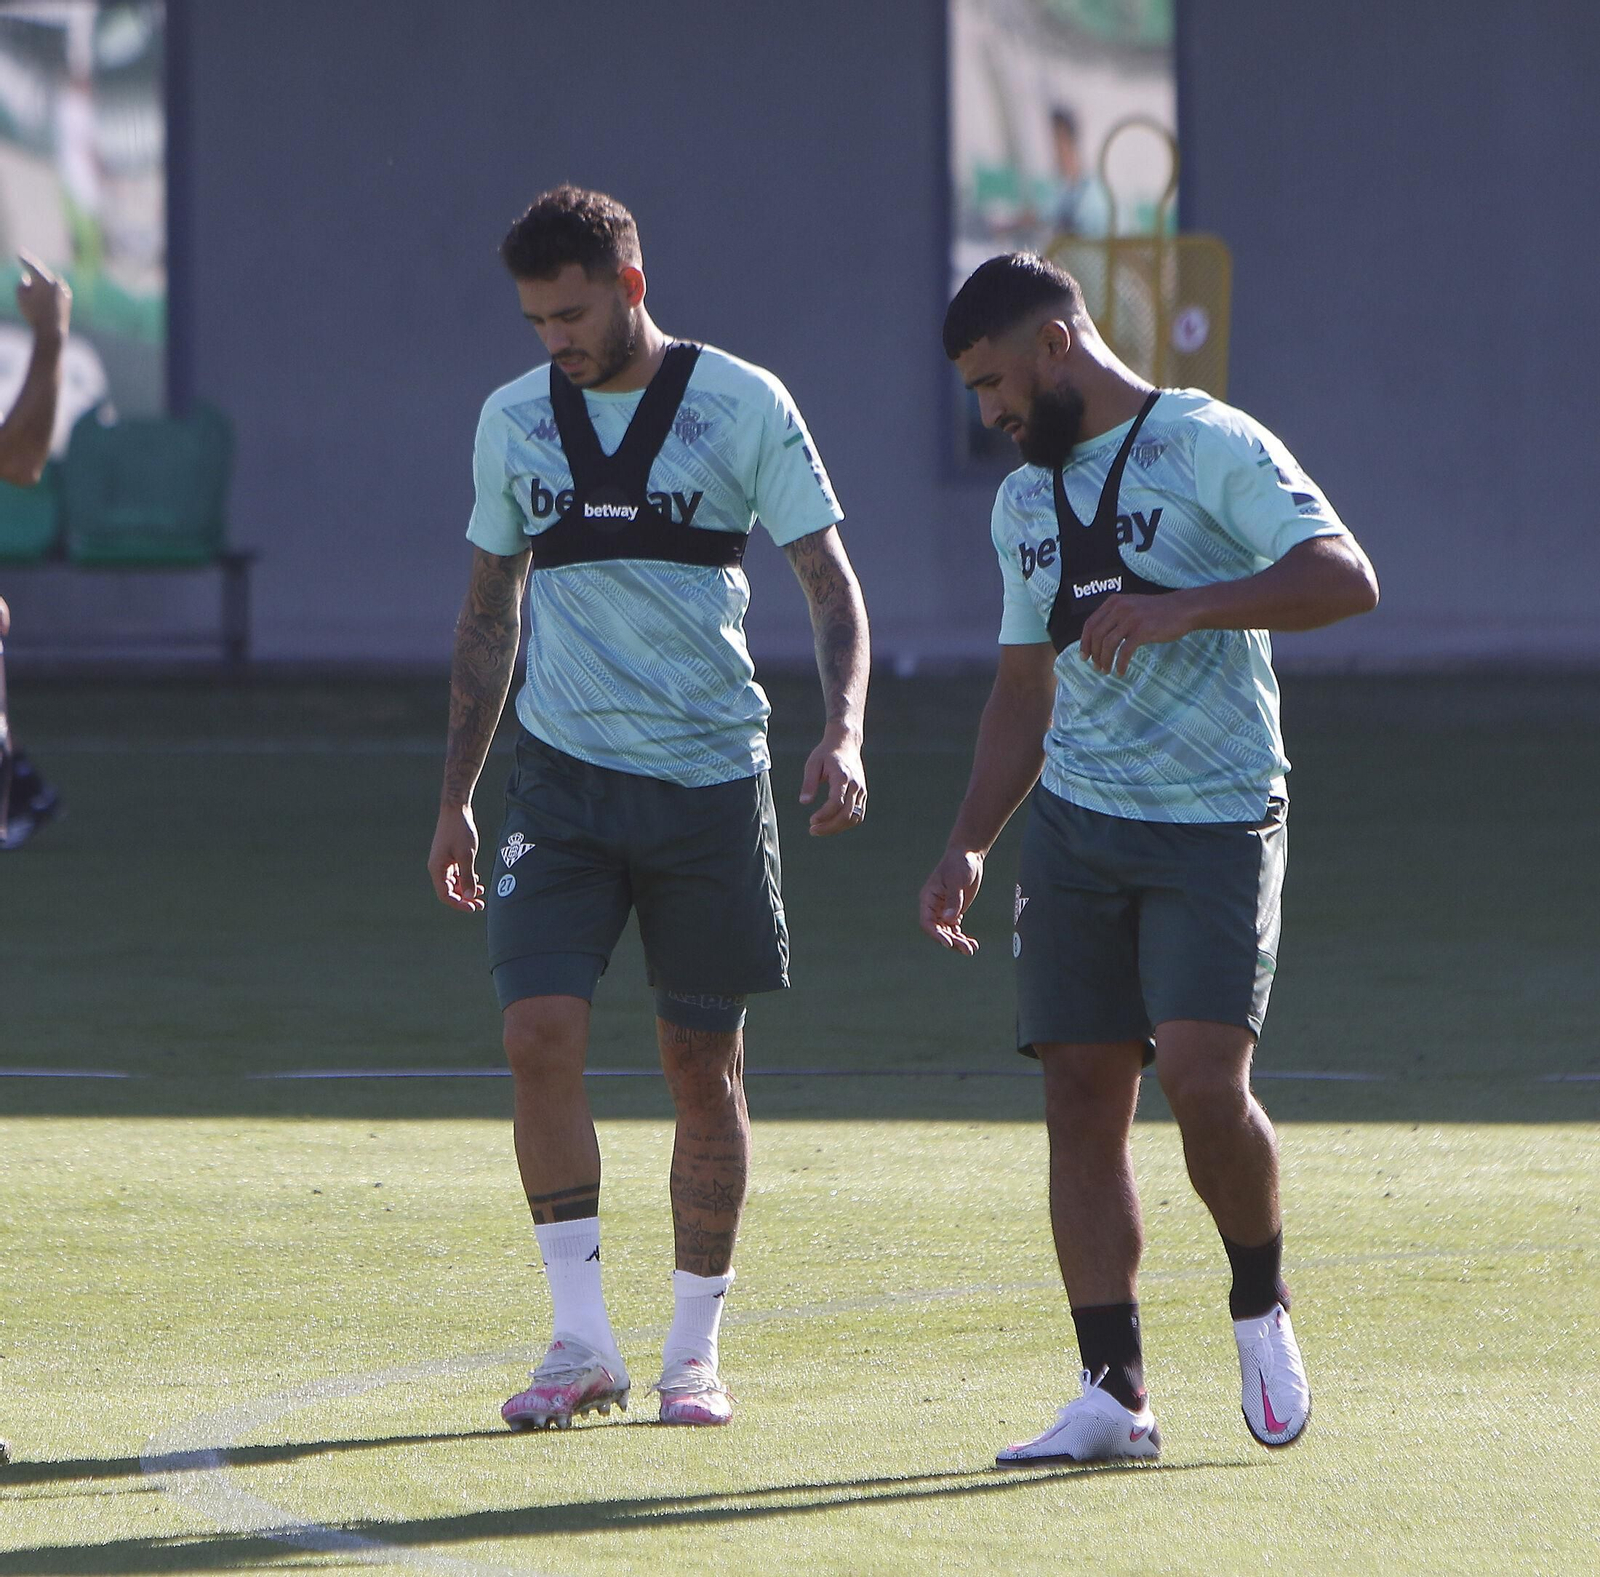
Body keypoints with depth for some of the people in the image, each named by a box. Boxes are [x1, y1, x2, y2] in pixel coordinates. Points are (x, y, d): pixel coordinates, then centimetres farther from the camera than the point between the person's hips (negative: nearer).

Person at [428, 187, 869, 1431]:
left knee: (705, 1066, 3)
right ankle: (582, 1344, -6)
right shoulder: (513, 421, 7)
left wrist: (843, 733, -16)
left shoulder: (744, 404, -3)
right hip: (563, 776, 2)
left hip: (710, 774, -2)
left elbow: (830, 581, -1)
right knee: (540, 1036, -13)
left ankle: (696, 1352, 14)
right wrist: (456, 795, 14)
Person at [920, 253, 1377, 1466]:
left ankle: (1262, 1307, 7)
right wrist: (969, 846, 14)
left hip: (1217, 820, -6)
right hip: (1076, 822, 6)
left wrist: (1181, 607, -27)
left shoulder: (1211, 448, -6)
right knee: (1081, 1093, -1)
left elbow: (1345, 578, -18)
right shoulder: (1025, 501, 16)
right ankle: (1114, 1396, 2)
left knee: (1203, 1078, -19)